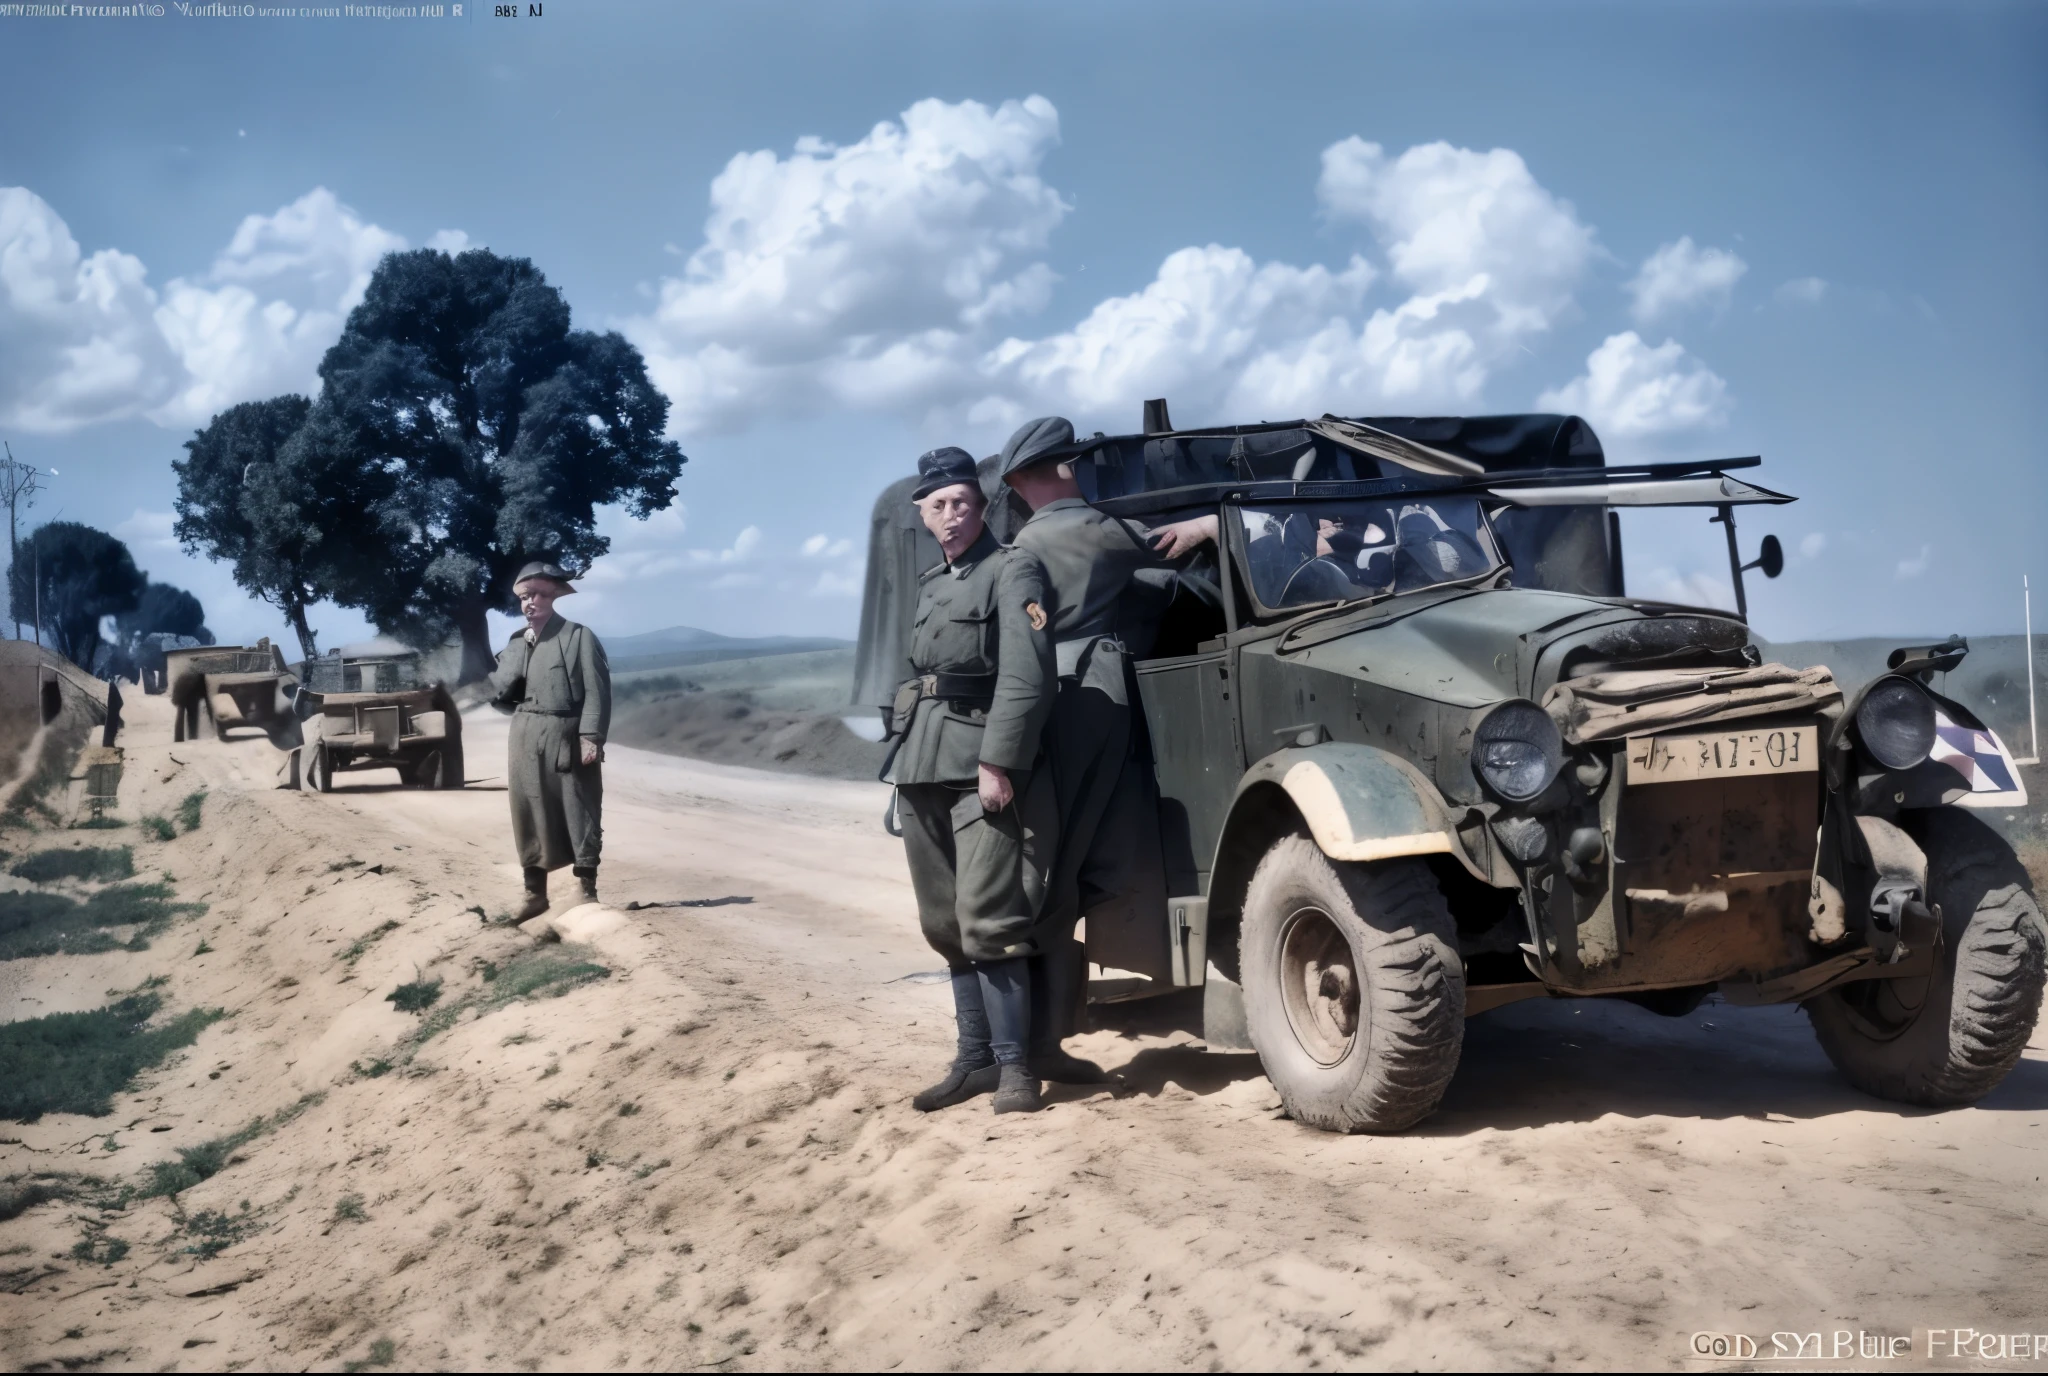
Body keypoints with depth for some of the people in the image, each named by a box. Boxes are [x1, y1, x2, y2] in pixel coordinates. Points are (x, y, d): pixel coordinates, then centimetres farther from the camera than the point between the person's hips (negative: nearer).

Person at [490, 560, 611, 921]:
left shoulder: (579, 636, -1)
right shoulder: (517, 642, 15)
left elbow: (596, 691, -8)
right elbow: (499, 690, 9)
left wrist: (591, 736, -17)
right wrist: (521, 651, -3)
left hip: (568, 738, -5)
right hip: (526, 740, 5)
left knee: (580, 815, 0)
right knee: (529, 816, 8)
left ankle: (587, 891, 7)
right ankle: (535, 893, 17)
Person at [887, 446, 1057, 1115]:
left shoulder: (1013, 570, -4)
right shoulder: (931, 583, 19)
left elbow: (1026, 677, -14)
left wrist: (997, 762, -21)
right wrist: (906, 757, 16)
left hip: (981, 765, -8)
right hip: (922, 766, 8)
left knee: (987, 922, -12)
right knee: (947, 926, 10)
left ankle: (1014, 1064, -5)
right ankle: (975, 1058, 17)